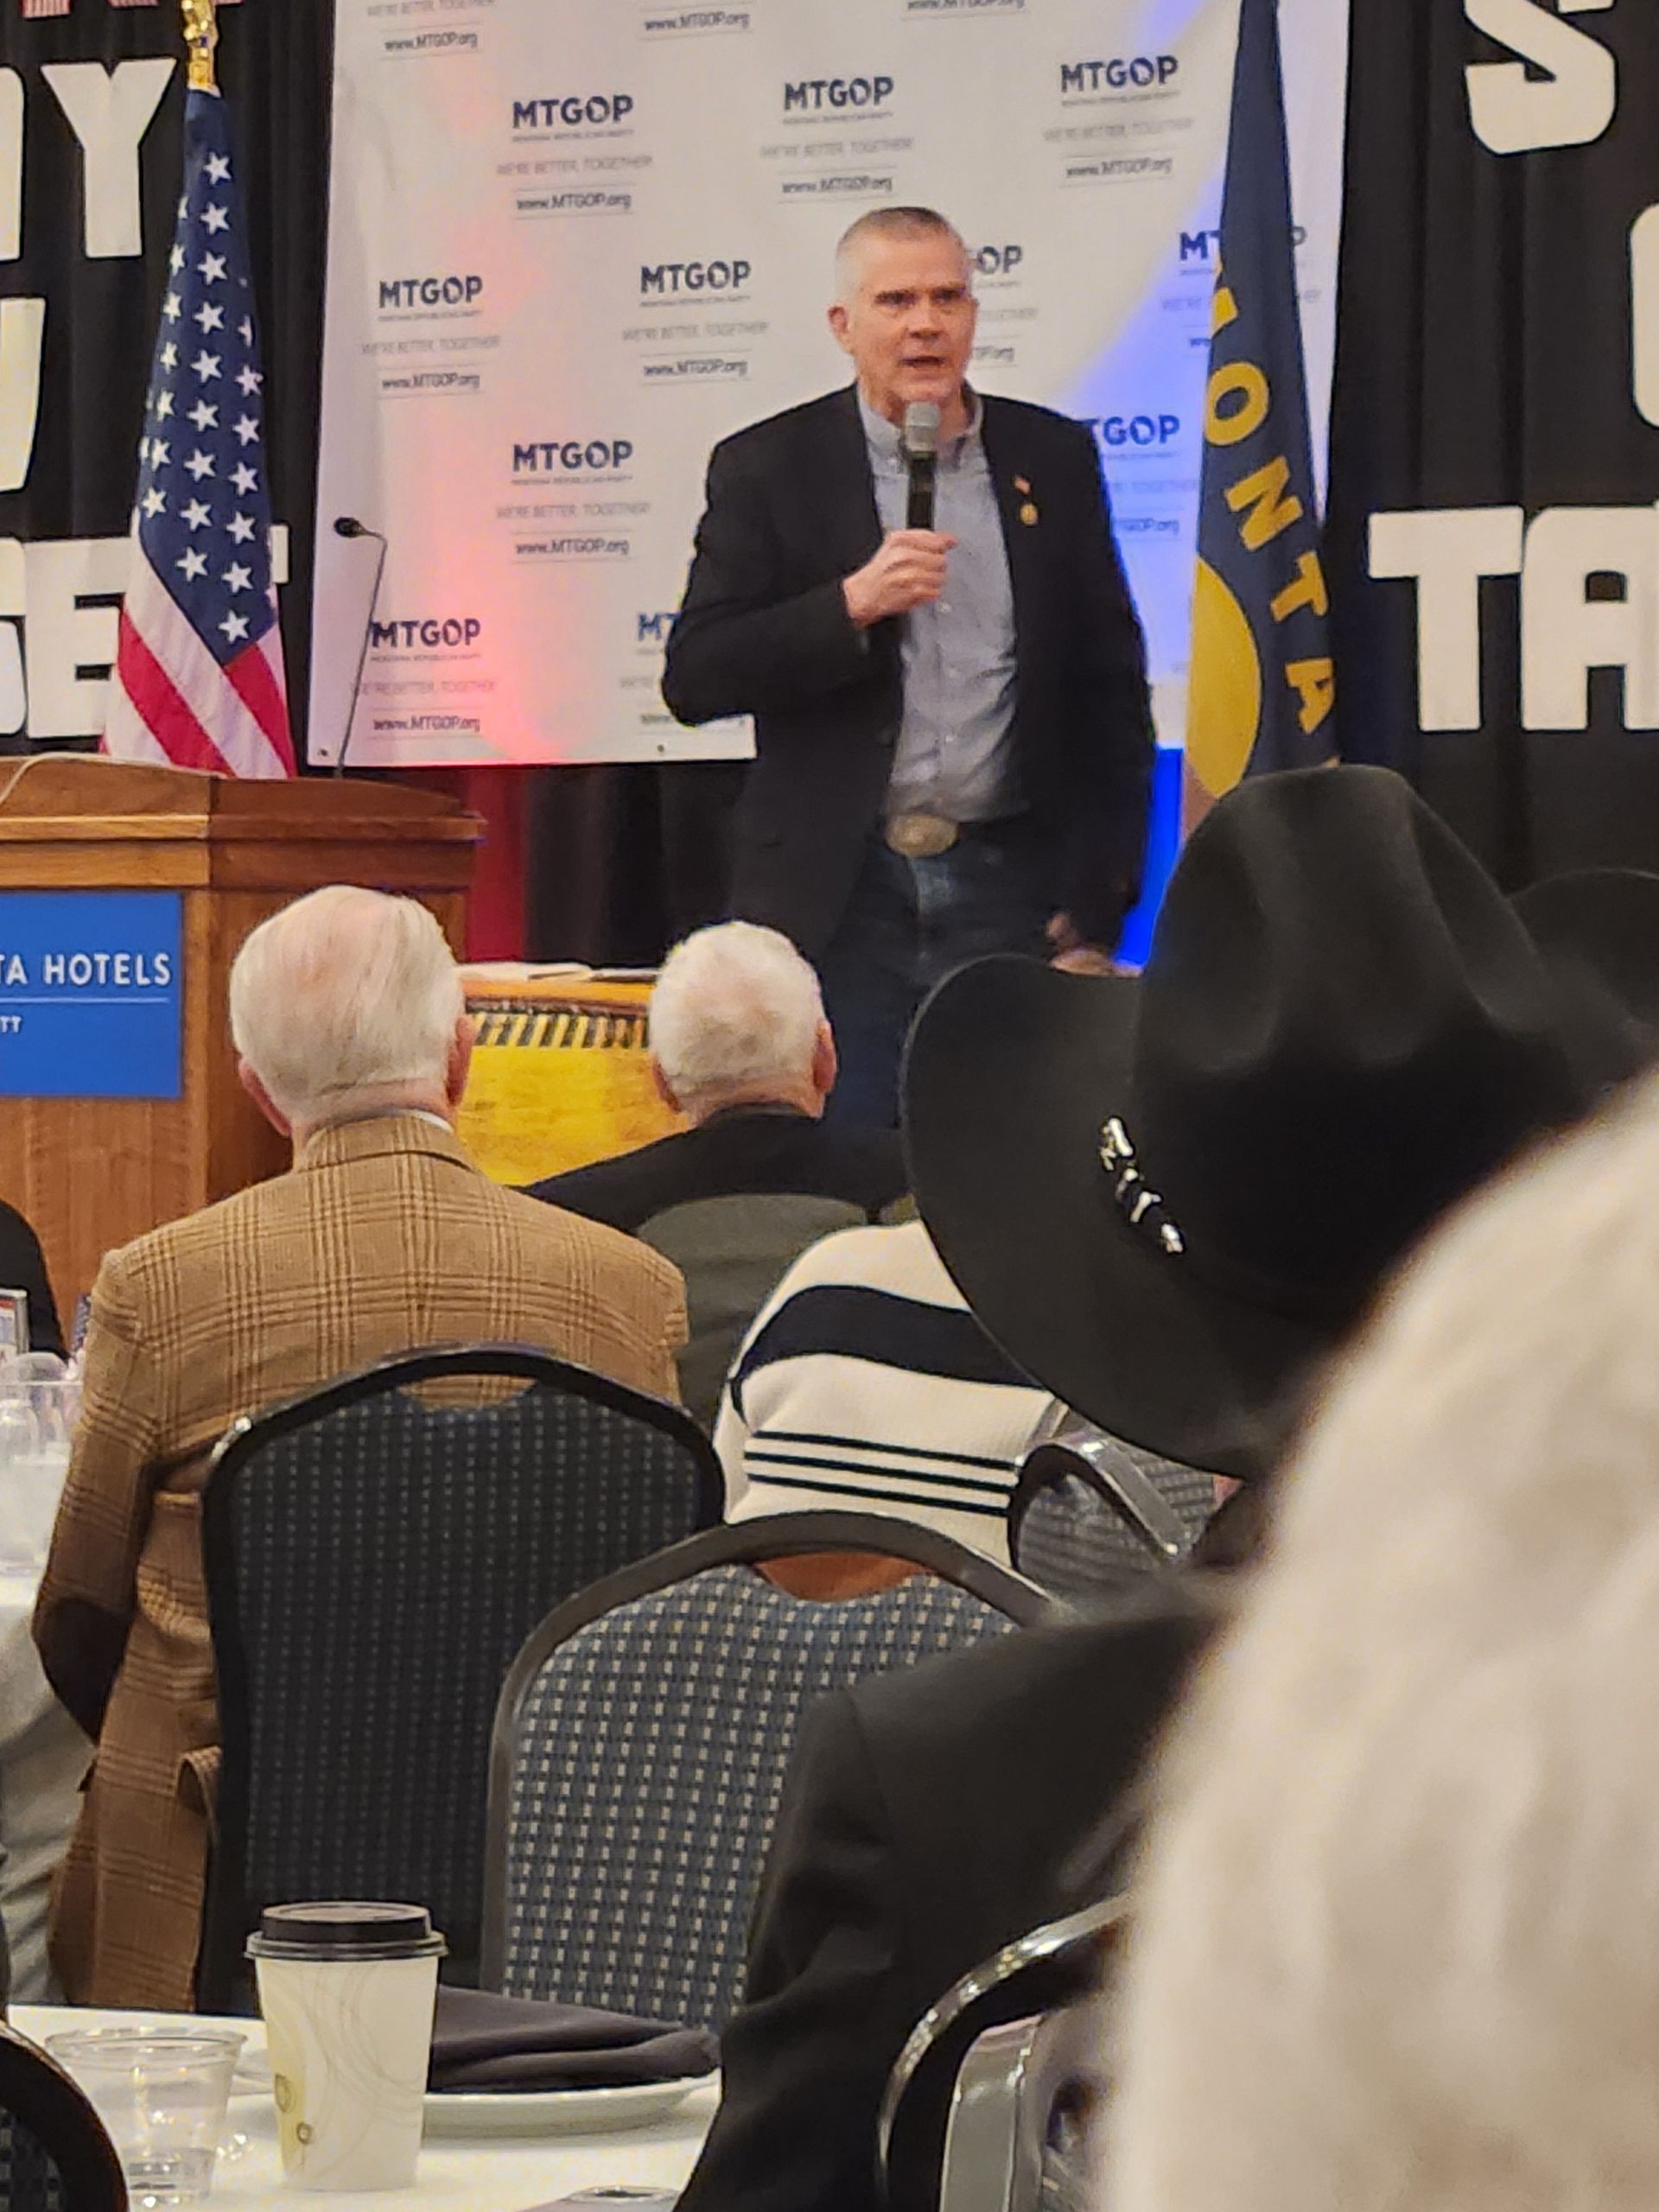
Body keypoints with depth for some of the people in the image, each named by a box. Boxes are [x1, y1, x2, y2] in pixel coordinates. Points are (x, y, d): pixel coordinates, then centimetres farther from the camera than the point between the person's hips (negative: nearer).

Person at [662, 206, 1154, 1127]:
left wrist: (1095, 898, 5)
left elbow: (1111, 688, 12)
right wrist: (851, 605, -17)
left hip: (1008, 888, 2)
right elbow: (693, 679, -4)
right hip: (841, 901, -2)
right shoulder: (766, 470, 2)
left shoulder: (1054, 460, 9)